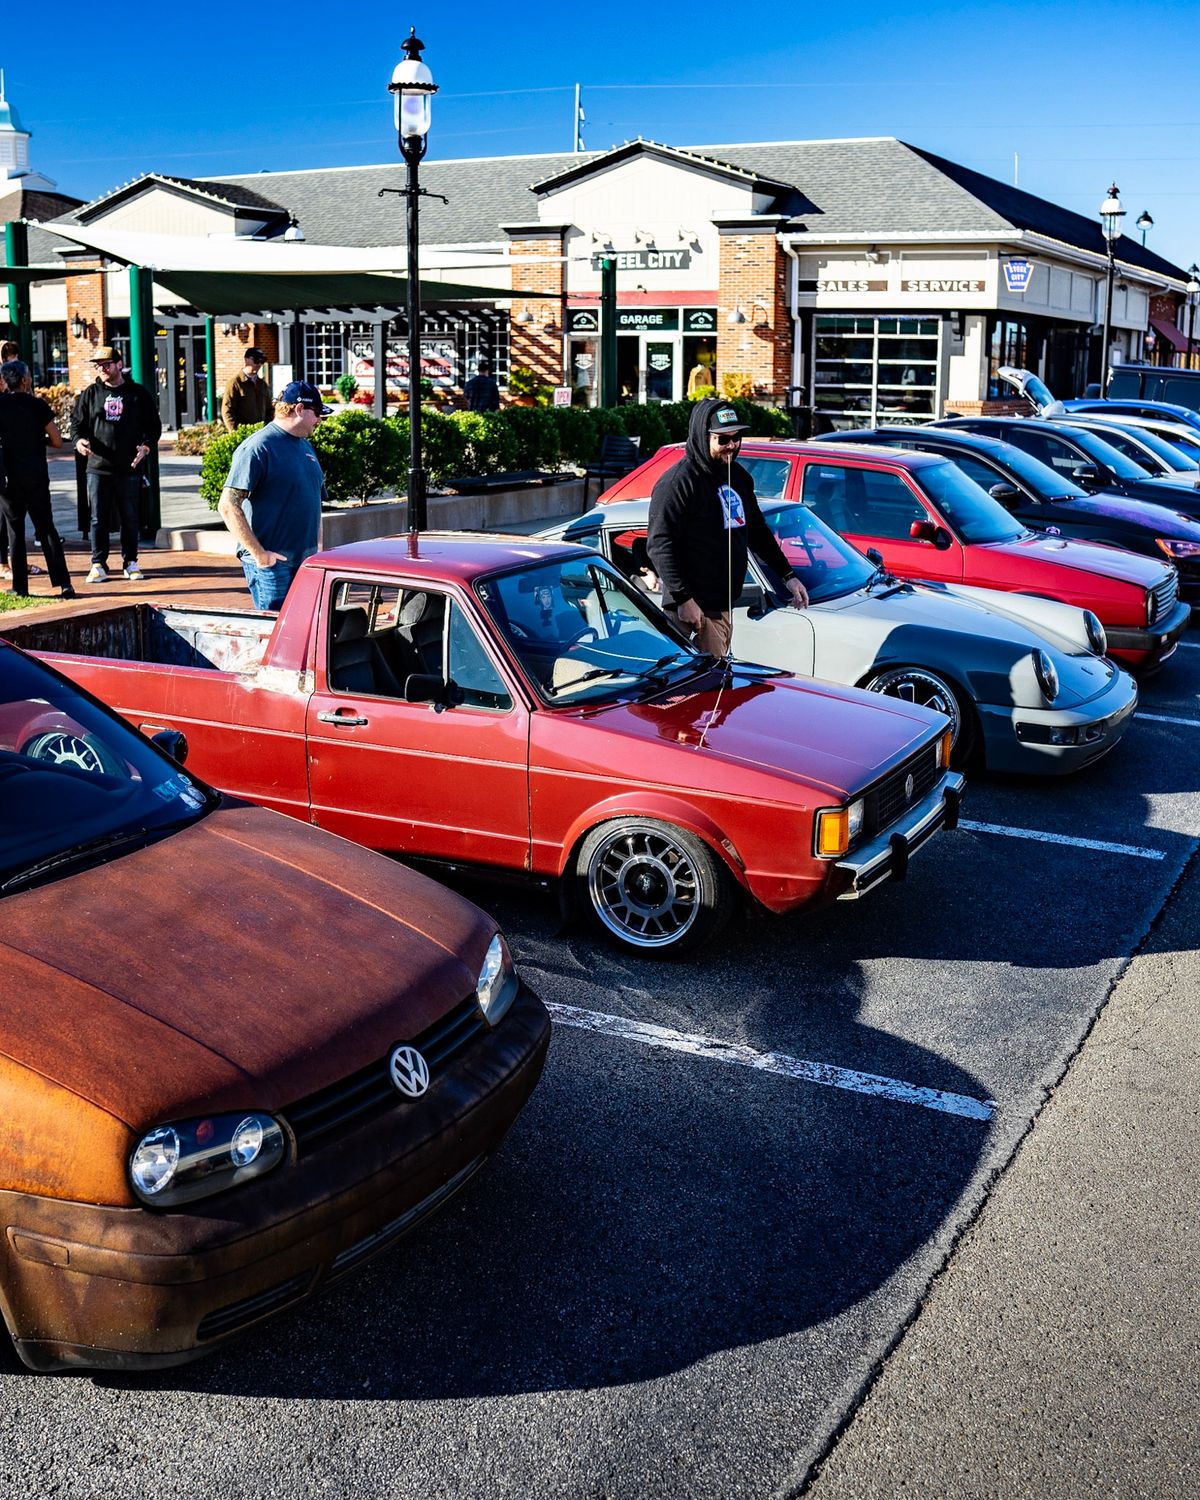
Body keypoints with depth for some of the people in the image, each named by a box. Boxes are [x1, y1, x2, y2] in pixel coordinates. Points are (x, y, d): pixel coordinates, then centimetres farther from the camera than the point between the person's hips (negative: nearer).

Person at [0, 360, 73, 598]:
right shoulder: (37, 405, -4)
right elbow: (57, 441, -2)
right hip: (36, 476, 0)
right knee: (46, 529, 5)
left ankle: (20, 586, 7)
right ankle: (63, 583, -4)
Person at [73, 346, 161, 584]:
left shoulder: (138, 394, 6)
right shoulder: (90, 394, 9)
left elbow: (154, 424, 9)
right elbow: (78, 423, 12)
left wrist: (147, 446, -8)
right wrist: (79, 440, -9)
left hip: (129, 468, -1)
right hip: (98, 467, 1)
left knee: (129, 518, 6)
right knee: (99, 518, 1)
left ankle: (130, 562, 17)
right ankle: (98, 564, 8)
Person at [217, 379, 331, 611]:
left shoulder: (305, 446, 16)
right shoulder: (257, 448, -11)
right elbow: (228, 506, -17)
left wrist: (316, 549, 18)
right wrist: (259, 554, -19)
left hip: (307, 561, 8)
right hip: (272, 564, -8)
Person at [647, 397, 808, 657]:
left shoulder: (738, 476, 15)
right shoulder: (678, 482, -12)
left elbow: (757, 531, 26)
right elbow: (659, 544, -17)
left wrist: (787, 575, 22)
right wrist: (683, 599, -22)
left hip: (724, 606, 9)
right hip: (696, 609, -9)